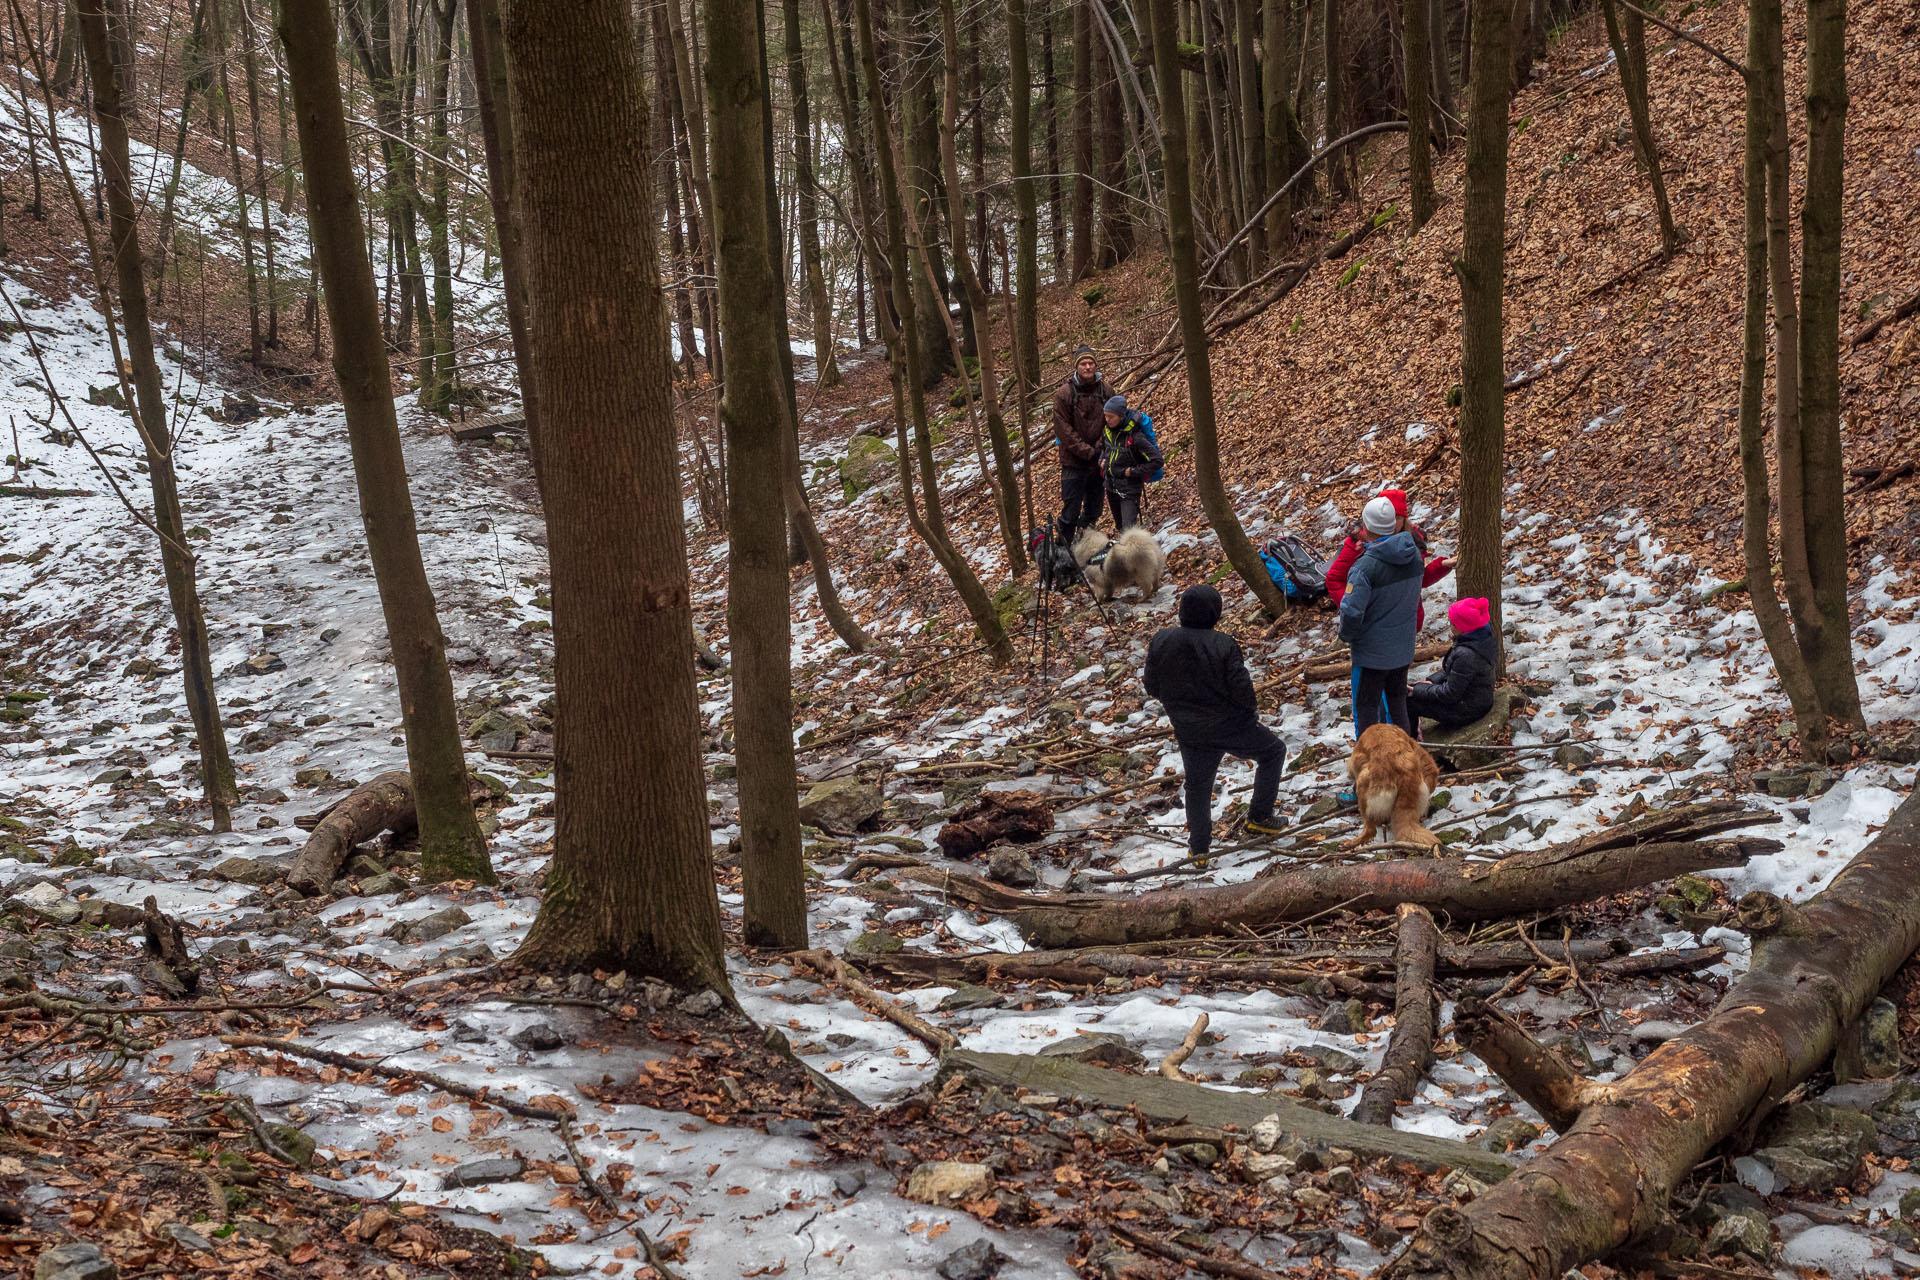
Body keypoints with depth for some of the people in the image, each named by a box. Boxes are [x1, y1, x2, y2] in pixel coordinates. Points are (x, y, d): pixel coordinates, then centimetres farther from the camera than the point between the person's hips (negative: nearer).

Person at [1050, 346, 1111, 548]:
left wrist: (1101, 447, -9)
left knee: (1093, 508, 16)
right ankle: (1063, 547, 6)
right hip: (1074, 461, -4)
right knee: (1071, 510, -6)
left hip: (1098, 461, 4)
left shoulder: (1105, 390, 0)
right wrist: (1087, 452, -15)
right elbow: (1063, 429, -11)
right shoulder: (1064, 393, -10)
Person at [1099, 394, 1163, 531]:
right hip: (1111, 487, 7)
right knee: (1120, 527, 20)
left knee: (1129, 530, -15)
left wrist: (1134, 472, -19)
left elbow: (1158, 461, -21)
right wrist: (1102, 459, 5)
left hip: (1129, 489, -7)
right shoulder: (1107, 431, 0)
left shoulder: (1135, 437, -22)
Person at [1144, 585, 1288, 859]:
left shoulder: (1161, 641, -9)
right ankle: (1259, 817, 21)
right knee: (1273, 752, 20)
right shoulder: (1224, 645, -22)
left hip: (1189, 733, 4)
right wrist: (1252, 710, 4)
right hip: (1232, 728, -4)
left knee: (1197, 785, 21)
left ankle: (1198, 846, 25)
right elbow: (1241, 688, -18)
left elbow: (1151, 687, 0)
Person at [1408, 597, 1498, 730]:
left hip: (1466, 711, -10)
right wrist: (1432, 680, 5)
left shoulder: (1466, 655, -33)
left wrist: (1416, 691, -13)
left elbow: (1449, 694, -24)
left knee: (1406, 700, -3)